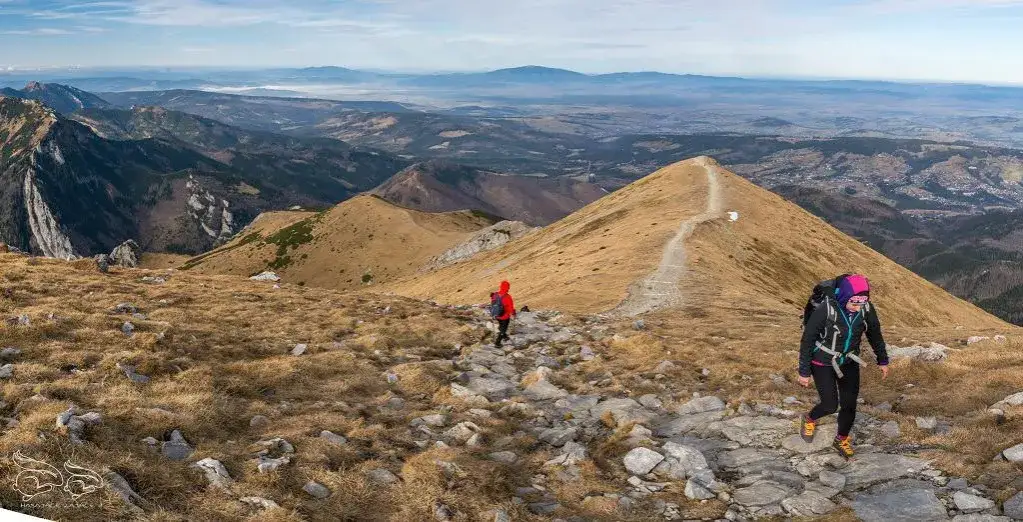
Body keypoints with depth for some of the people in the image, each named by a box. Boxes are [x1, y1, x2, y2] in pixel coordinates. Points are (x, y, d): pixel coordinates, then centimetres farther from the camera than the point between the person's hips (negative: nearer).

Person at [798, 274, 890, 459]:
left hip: (849, 363, 4)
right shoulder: (825, 310, -31)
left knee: (849, 404, 6)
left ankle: (841, 440, 32)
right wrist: (804, 372, -14)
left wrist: (883, 361, 12)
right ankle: (809, 419, 33)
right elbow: (807, 340, -19)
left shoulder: (867, 309, -18)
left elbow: (875, 334, 3)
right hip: (823, 364, -4)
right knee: (830, 405, -2)